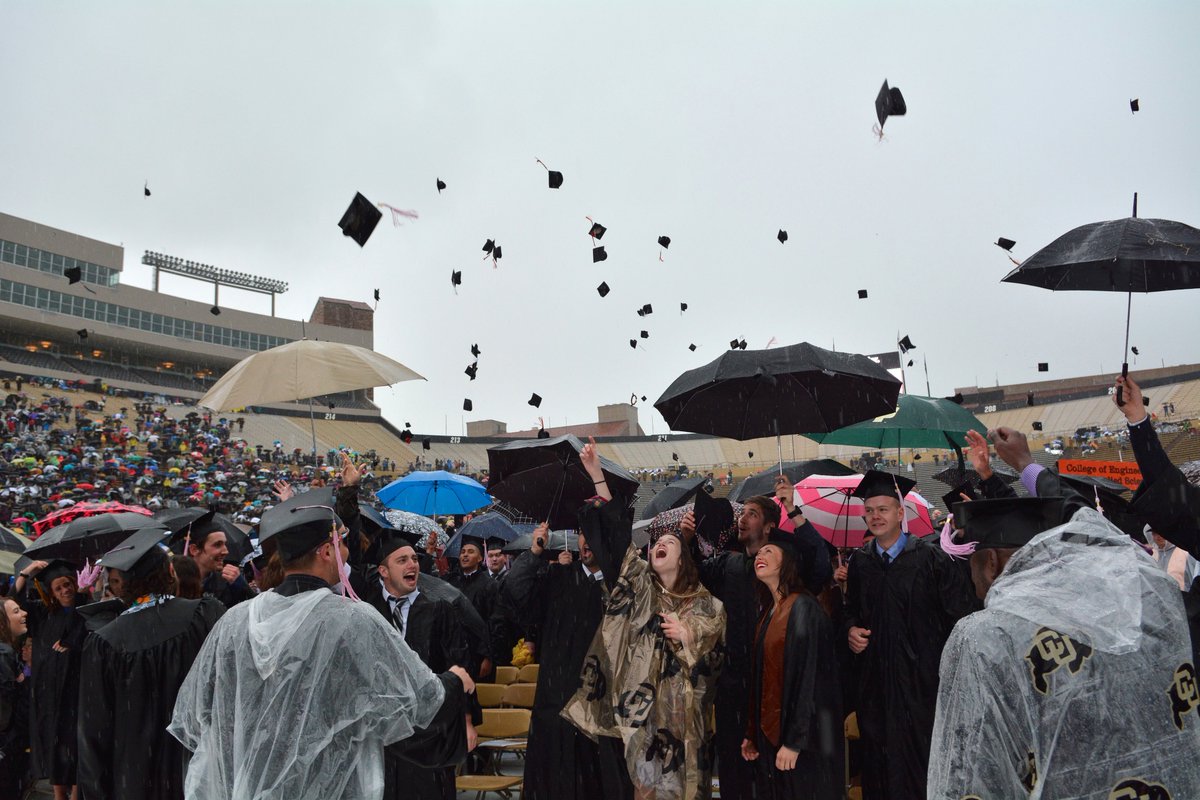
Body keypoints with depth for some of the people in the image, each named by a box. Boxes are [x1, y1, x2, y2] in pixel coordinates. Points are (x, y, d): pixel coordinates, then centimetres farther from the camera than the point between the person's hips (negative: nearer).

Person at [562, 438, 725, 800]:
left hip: (681, 708, -1)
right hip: (640, 702, 1)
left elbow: (716, 654, 2)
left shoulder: (704, 604, 5)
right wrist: (596, 474, -6)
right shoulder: (639, 584, 9)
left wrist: (688, 636, -18)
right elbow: (615, 532, 1)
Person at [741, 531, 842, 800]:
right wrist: (752, 734, 10)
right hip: (769, 734, 8)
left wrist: (794, 741, -20)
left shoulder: (803, 608, -14)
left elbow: (808, 677, -19)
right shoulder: (769, 612, 12)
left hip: (803, 737, -8)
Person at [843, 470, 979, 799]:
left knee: (921, 758, 2)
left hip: (921, 677, -4)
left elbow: (964, 613, -10)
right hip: (875, 679, 4)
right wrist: (851, 629, -1)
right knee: (879, 758, 10)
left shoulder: (930, 558, -9)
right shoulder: (859, 561, 7)